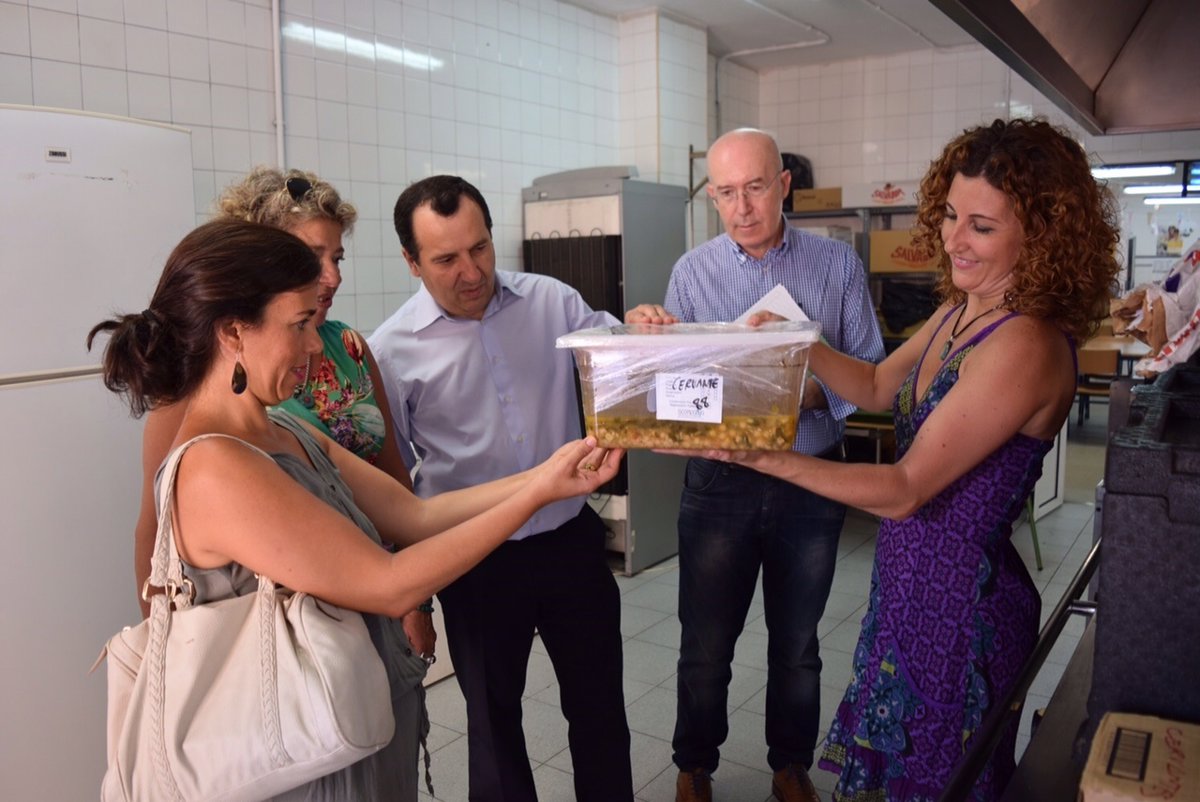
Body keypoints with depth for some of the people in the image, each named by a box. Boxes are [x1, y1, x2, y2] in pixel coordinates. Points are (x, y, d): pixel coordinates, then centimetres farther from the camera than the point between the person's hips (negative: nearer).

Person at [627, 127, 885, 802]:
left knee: (797, 646, 18)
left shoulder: (838, 264, -2)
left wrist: (815, 394, -22)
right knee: (705, 649, 11)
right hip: (720, 482, 0)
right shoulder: (692, 272, -2)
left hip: (812, 482, 1)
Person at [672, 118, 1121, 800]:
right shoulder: (961, 312, 1)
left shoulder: (1025, 347, -27)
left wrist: (764, 457, -32)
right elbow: (877, 387, 11)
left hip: (961, 596, -8)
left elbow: (906, 489, -27)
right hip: (910, 580, 8)